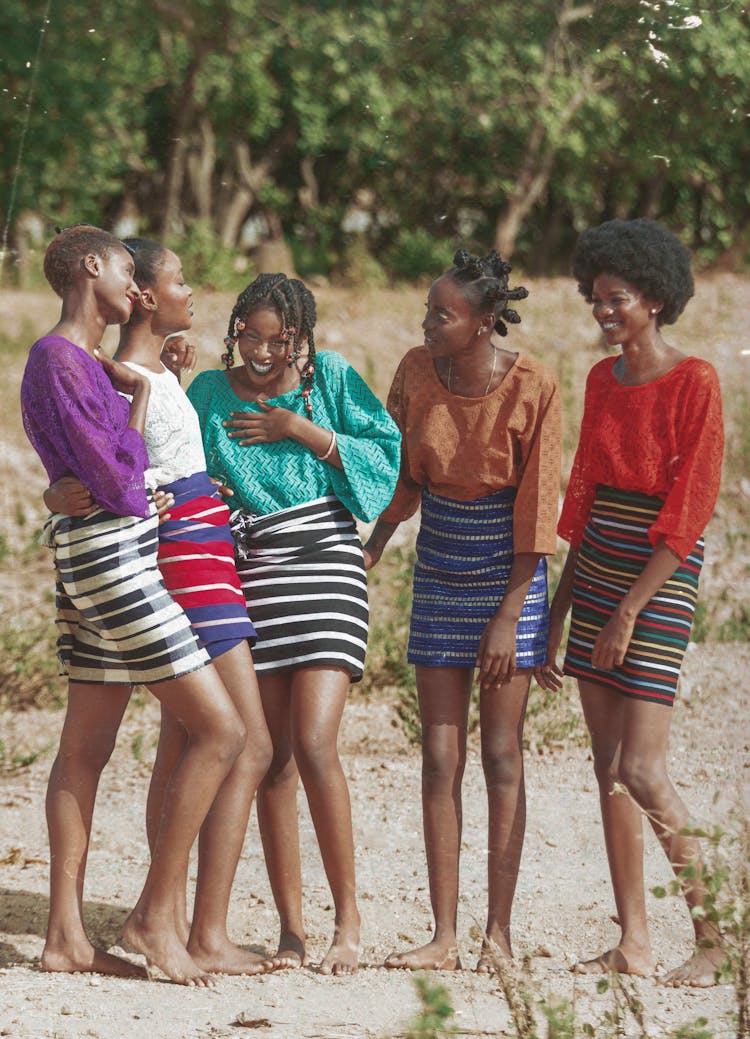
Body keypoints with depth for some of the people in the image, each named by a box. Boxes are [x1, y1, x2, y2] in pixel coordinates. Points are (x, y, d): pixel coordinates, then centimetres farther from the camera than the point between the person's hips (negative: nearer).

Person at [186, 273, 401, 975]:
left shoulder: (329, 378, 1)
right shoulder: (209, 394, 7)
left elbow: (386, 456, -1)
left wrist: (304, 431, -10)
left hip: (322, 565, -3)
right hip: (245, 575, 3)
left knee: (314, 743, -15)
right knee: (273, 755, 2)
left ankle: (349, 918, -4)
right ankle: (290, 925, 10)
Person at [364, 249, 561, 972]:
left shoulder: (532, 388, -16)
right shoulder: (417, 371, -4)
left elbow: (536, 506, -13)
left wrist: (509, 615, -13)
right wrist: (373, 546, 2)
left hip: (507, 577, -4)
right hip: (439, 577, 4)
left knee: (501, 756, -2)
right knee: (439, 758, 0)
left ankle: (498, 935, 3)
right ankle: (444, 938, 2)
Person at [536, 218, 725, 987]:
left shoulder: (693, 383, -10)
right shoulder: (602, 380, 11)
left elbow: (689, 513, -13)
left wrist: (629, 612, -16)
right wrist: (557, 616, 14)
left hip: (660, 577, -7)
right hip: (596, 568, 7)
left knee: (641, 770, -13)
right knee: (607, 764, 5)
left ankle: (716, 933, -2)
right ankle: (632, 942, 8)